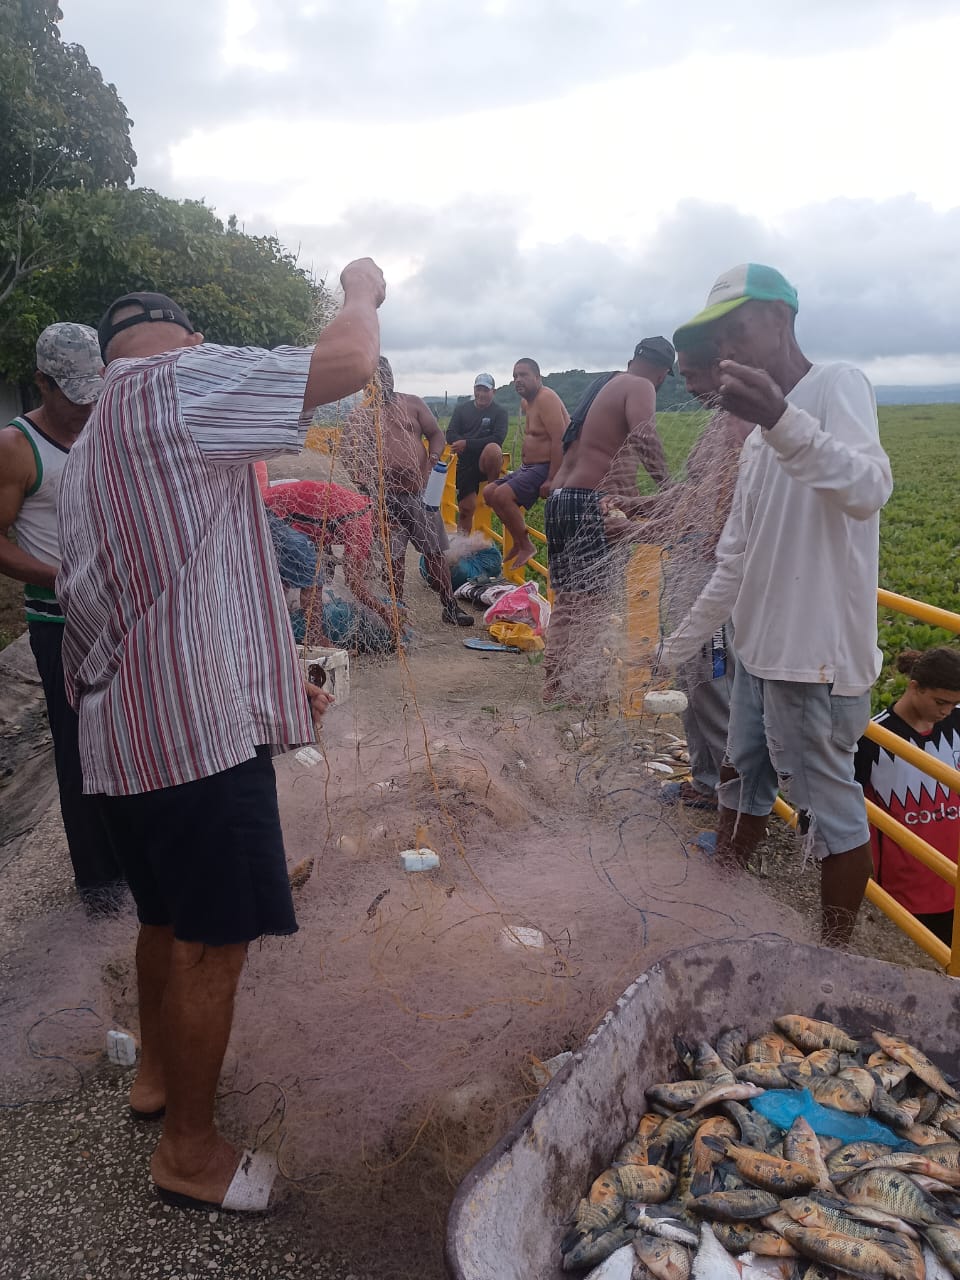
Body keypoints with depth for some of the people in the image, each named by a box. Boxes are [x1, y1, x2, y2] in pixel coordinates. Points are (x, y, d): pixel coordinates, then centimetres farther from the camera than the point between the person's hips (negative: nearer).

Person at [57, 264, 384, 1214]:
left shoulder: (88, 454, 21)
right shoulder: (174, 381, -9)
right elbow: (348, 362, -18)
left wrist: (267, 677, 23)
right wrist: (360, 290, 5)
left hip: (123, 727, 10)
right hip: (197, 726, -10)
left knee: (166, 916, 26)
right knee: (212, 942, 4)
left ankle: (157, 1072, 46)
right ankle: (189, 1152, 21)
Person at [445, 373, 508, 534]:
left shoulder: (499, 411, -1)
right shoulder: (462, 408, 9)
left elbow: (498, 438, -15)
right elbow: (450, 436, 1)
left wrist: (467, 444, -20)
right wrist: (464, 444, -20)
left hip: (485, 463, -3)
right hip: (465, 464, 3)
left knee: (493, 448, -37)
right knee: (466, 507, -1)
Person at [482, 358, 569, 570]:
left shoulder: (546, 398, -17)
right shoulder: (527, 402, 14)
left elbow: (559, 439, -25)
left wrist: (551, 480, -29)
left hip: (547, 468, -10)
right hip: (529, 466, 10)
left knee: (503, 495, -24)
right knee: (489, 492, 8)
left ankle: (526, 546, -9)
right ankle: (517, 541, 15)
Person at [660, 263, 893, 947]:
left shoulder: (837, 385, -10)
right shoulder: (758, 441, 16)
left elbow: (869, 489, -31)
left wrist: (781, 420, -45)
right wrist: (677, 647, 20)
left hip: (818, 655, -9)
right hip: (761, 647, 9)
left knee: (830, 804, 1)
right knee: (744, 782, 19)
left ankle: (835, 957, 17)